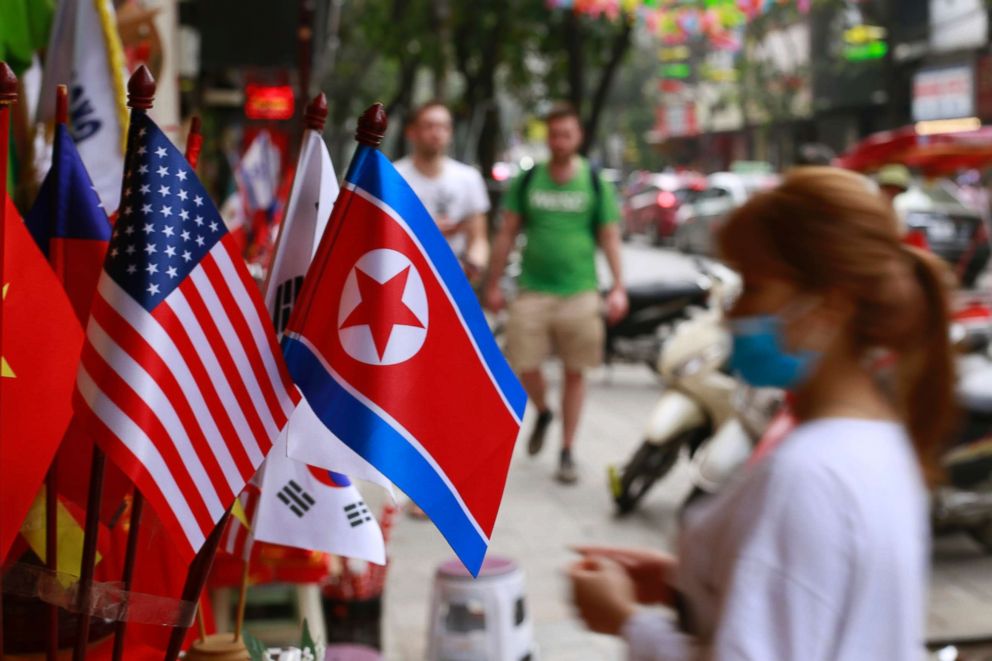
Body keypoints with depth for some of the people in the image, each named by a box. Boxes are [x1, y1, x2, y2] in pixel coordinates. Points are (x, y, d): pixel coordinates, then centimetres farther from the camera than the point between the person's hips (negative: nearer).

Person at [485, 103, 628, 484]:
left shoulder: (596, 183, 3)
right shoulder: (527, 180, 5)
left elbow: (610, 237, 4)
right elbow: (507, 234, 9)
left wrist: (618, 288, -4)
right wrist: (494, 285, 6)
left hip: (580, 292, -1)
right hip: (533, 291, 1)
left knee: (575, 373, 4)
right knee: (525, 367, -5)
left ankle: (567, 452, 16)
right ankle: (542, 413, 29)